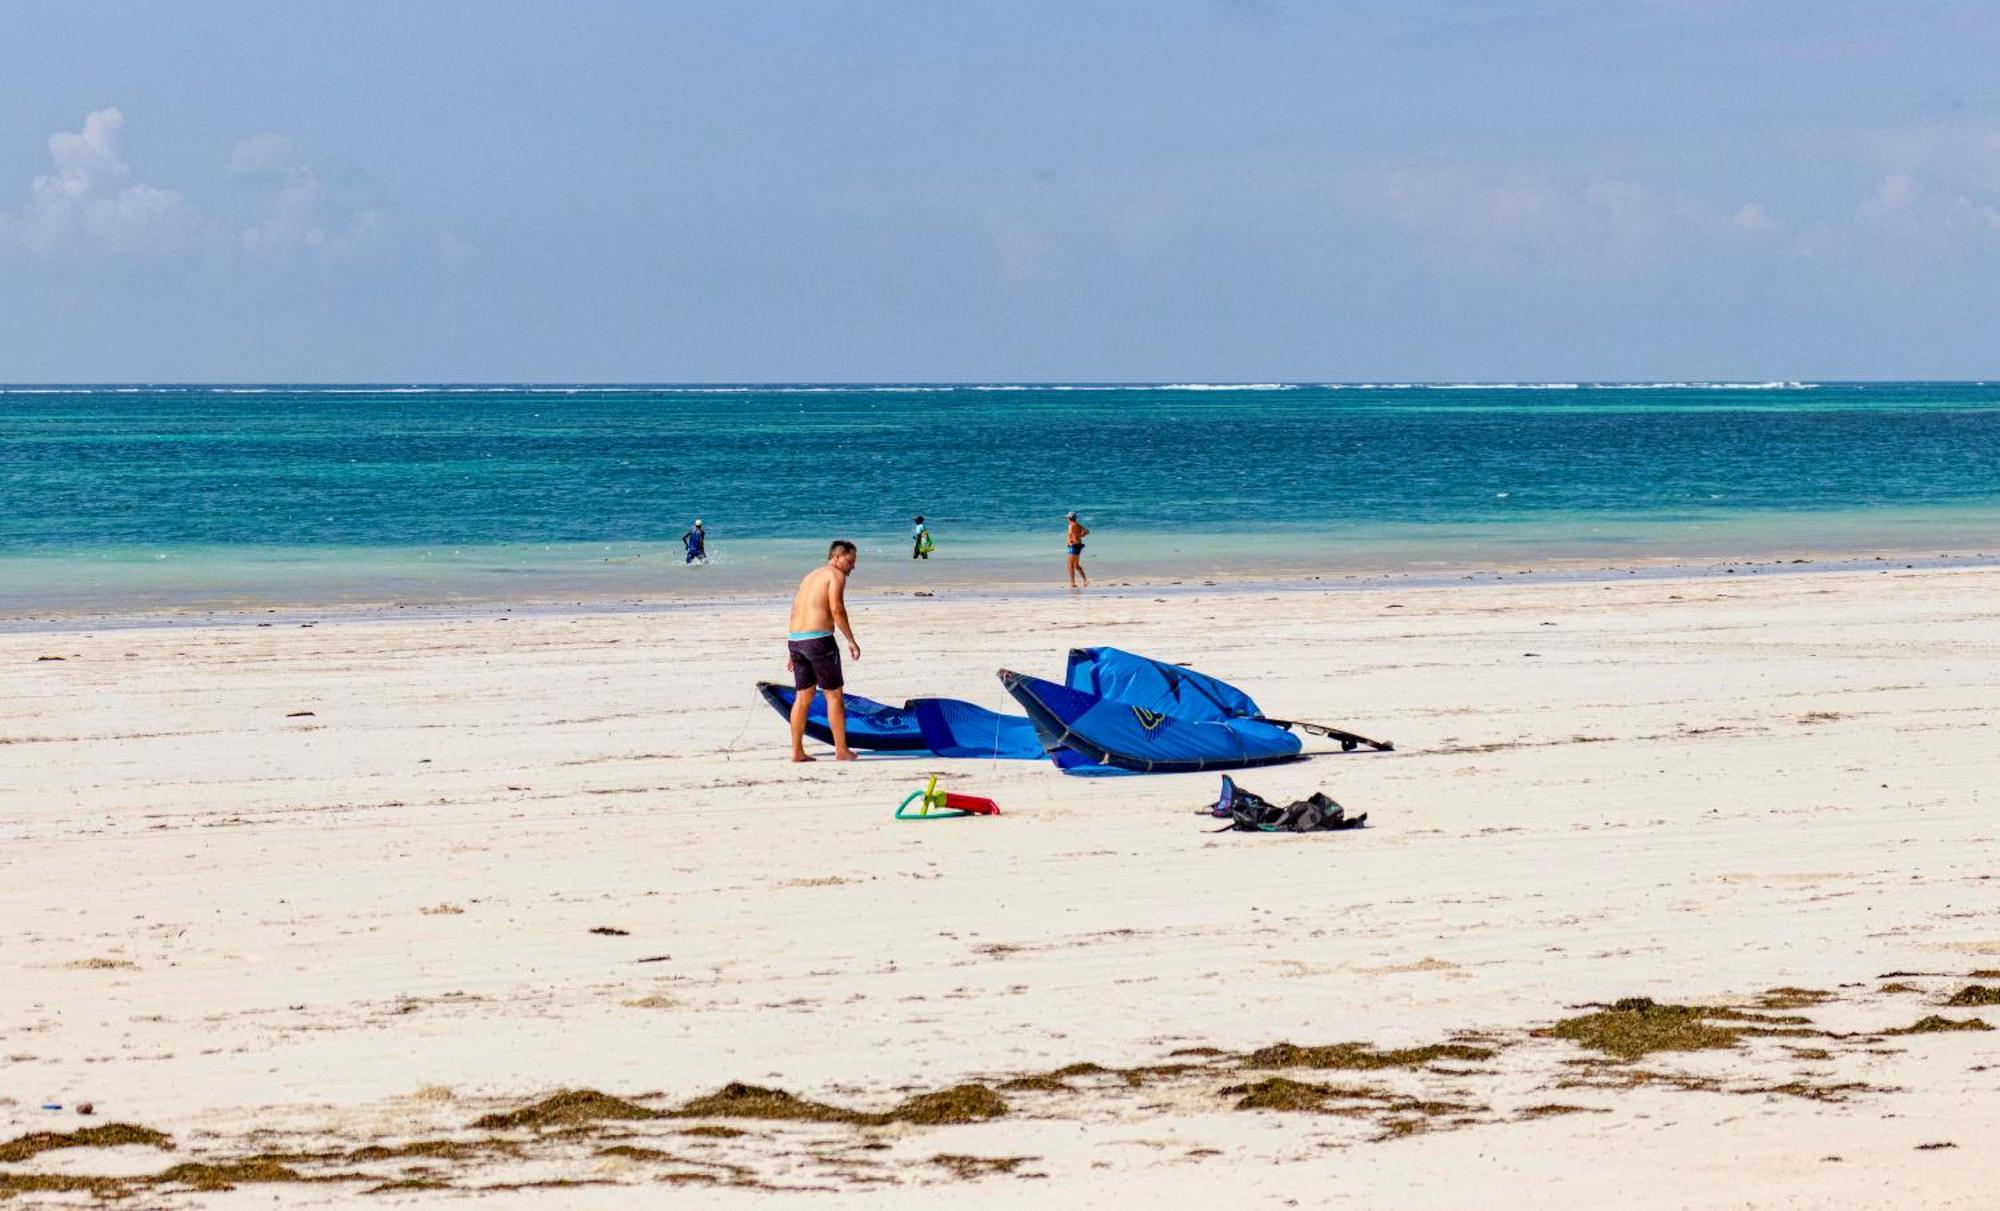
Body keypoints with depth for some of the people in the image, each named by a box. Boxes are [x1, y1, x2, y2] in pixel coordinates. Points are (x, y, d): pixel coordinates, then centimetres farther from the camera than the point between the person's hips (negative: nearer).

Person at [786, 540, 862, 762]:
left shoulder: (810, 576, 22)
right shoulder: (836, 575, -3)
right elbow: (837, 609, -15)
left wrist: (792, 651, 21)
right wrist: (851, 640, -11)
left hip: (795, 640, 8)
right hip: (819, 640, -8)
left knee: (803, 697, 13)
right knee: (834, 695, 2)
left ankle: (797, 751, 11)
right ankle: (841, 750, 4)